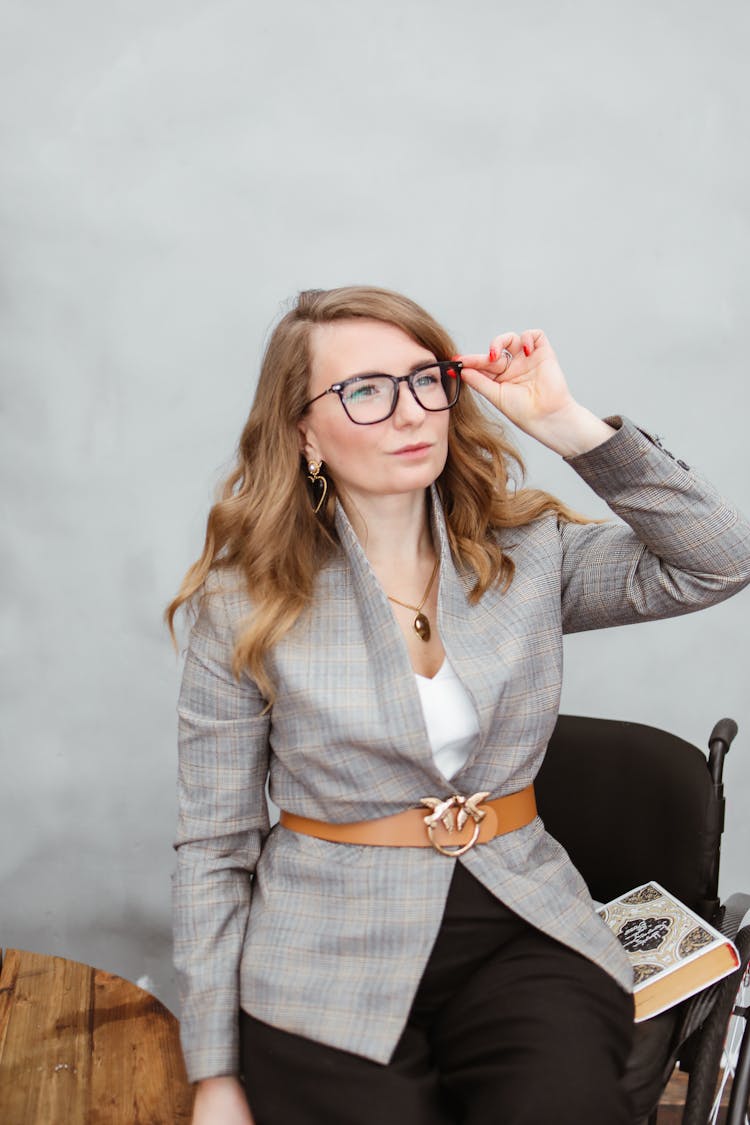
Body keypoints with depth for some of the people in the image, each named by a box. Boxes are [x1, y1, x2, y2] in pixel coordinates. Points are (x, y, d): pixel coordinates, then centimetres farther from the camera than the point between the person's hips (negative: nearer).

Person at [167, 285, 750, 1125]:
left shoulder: (527, 554, 3)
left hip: (518, 923, 2)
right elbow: (212, 849, -1)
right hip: (331, 958, -1)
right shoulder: (246, 609, -4)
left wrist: (564, 423, -11)